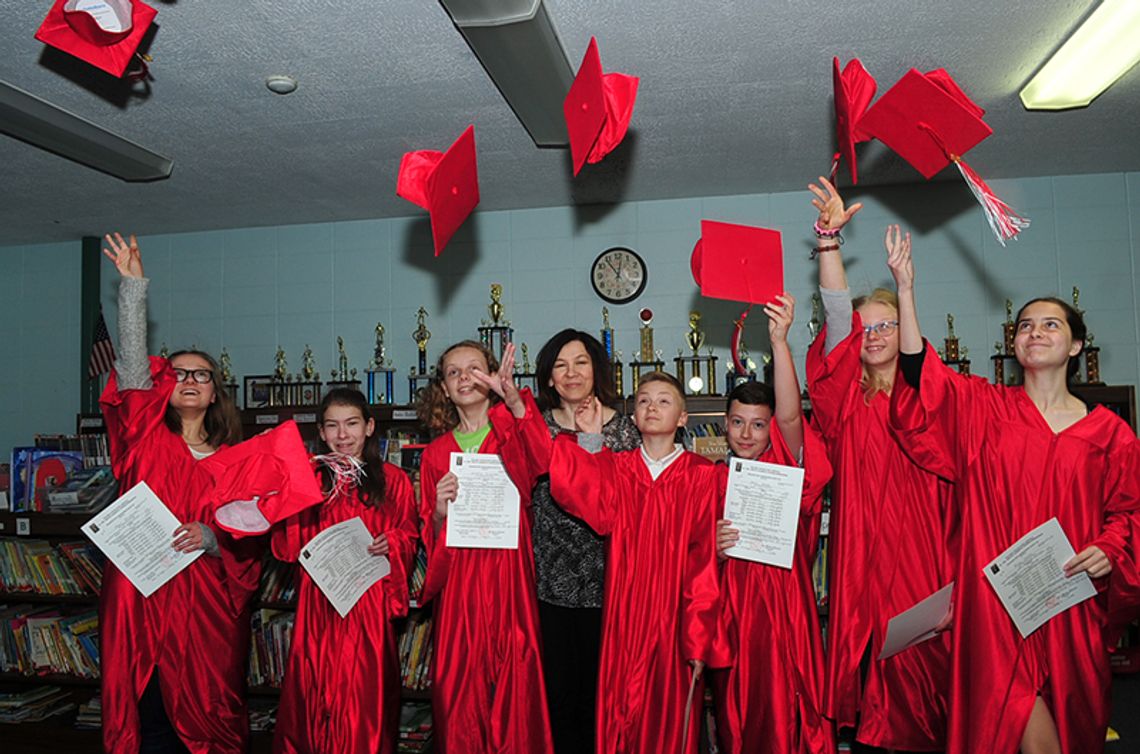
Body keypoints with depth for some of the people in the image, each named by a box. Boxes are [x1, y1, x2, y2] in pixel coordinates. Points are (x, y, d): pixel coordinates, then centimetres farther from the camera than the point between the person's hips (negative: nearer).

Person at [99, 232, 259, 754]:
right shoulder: (147, 437, 4)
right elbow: (133, 365, -8)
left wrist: (212, 537, -13)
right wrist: (134, 286, -13)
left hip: (207, 599, 2)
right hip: (142, 592, -1)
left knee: (206, 711, 6)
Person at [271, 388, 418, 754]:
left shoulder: (392, 480, 4)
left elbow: (409, 537, 6)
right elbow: (287, 548, 4)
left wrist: (390, 544, -14)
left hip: (370, 602, -1)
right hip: (319, 603, 1)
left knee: (366, 691, 3)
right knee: (316, 689, 5)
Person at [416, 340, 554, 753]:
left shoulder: (512, 434, 4)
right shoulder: (436, 453, 11)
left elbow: (542, 459, -23)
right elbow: (430, 539, 13)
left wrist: (514, 401, -38)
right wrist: (440, 512, -9)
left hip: (510, 575, -2)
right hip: (459, 583, 2)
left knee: (514, 681, -2)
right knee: (460, 689, 4)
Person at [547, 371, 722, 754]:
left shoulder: (701, 475, -3)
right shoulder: (615, 467, 4)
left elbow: (704, 560, -7)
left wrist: (699, 639, -9)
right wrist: (590, 441, -16)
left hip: (673, 619, -1)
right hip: (624, 616, 2)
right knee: (622, 718, 9)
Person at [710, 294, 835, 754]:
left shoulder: (787, 469, -1)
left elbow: (790, 415, -20)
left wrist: (779, 341, -30)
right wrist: (711, 548, -14)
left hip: (784, 607, -2)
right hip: (730, 611, 2)